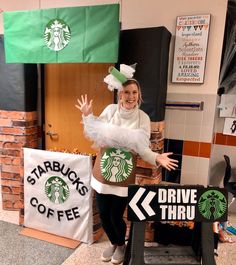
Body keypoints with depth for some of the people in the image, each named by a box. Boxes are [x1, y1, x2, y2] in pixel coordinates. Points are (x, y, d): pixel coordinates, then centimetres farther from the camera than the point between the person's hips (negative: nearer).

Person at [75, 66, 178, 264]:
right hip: (103, 173, 2)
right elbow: (95, 135, -1)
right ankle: (113, 243, 44)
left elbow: (142, 148, -8)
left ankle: (121, 245, 41)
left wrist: (157, 158, -25)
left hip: (124, 177, -2)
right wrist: (87, 116, -12)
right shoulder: (111, 109, -5)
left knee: (116, 217, 7)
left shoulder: (143, 118, -7)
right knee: (103, 215, 14)